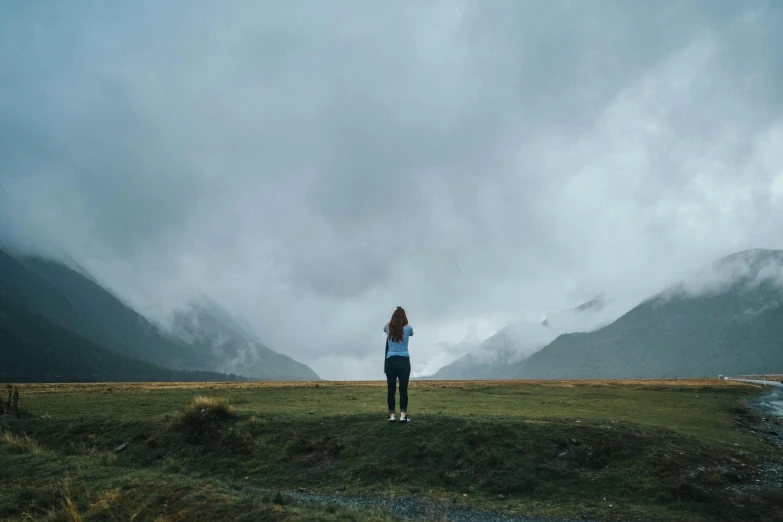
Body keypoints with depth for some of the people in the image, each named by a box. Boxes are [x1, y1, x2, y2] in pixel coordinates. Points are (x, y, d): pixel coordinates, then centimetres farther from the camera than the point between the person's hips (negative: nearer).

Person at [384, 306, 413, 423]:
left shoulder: (388, 328, 3)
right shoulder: (408, 328, -1)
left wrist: (394, 319, 42)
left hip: (390, 361, 2)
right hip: (403, 361, -2)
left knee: (391, 389, 3)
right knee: (403, 389, -2)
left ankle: (392, 415, 5)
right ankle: (403, 415, -4)